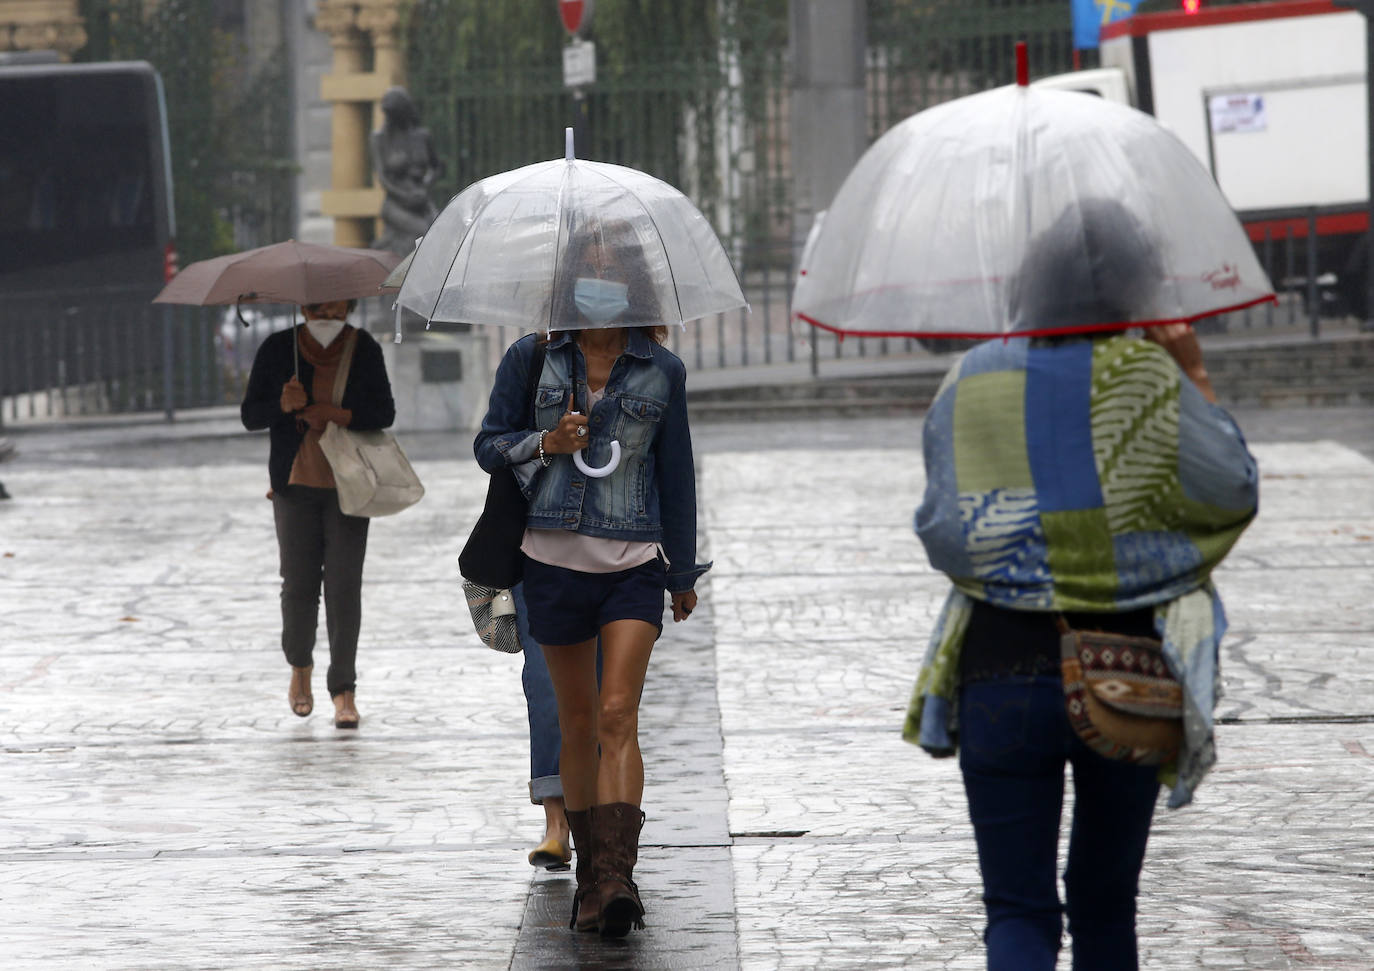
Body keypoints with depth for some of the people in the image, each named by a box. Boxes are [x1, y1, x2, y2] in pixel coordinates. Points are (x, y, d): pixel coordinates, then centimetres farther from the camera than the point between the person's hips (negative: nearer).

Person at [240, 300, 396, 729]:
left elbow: (385, 414, 0)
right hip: (296, 483, 0)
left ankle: (343, 692, -2)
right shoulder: (278, 349, -1)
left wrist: (340, 415, -18)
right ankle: (300, 667, 30)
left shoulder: (364, 349, 0)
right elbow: (250, 416, 1)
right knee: (299, 582, 3)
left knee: (344, 584, -6)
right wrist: (283, 405, -20)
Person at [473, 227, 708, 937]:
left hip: (633, 562, -1)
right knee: (578, 720, 9)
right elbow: (488, 446, 8)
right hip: (554, 558, 2)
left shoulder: (661, 371, 4)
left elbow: (676, 474, 11)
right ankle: (591, 869, 21)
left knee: (618, 716, -14)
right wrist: (544, 443, -13)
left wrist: (683, 571, 15)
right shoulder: (531, 358, 4)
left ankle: (615, 879, -23)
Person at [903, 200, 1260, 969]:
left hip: (1003, 669, 0)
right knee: (1106, 902, 17)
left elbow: (942, 535, -2)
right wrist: (1199, 381, 7)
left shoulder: (970, 382, -3)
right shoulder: (1149, 378, -9)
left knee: (1018, 909, 1)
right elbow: (1235, 495, 1)